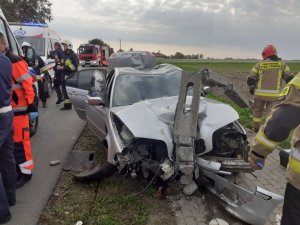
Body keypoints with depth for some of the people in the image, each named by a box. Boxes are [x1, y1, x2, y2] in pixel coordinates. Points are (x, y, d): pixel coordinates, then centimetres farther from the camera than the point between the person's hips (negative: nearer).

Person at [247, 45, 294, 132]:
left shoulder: (259, 64, 1)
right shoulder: (282, 64, 4)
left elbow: (250, 79, -2)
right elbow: (290, 78, -1)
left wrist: (251, 89, 14)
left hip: (260, 93, 0)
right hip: (273, 94, 0)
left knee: (257, 111, 17)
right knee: (271, 113, 7)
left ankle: (256, 127, 30)